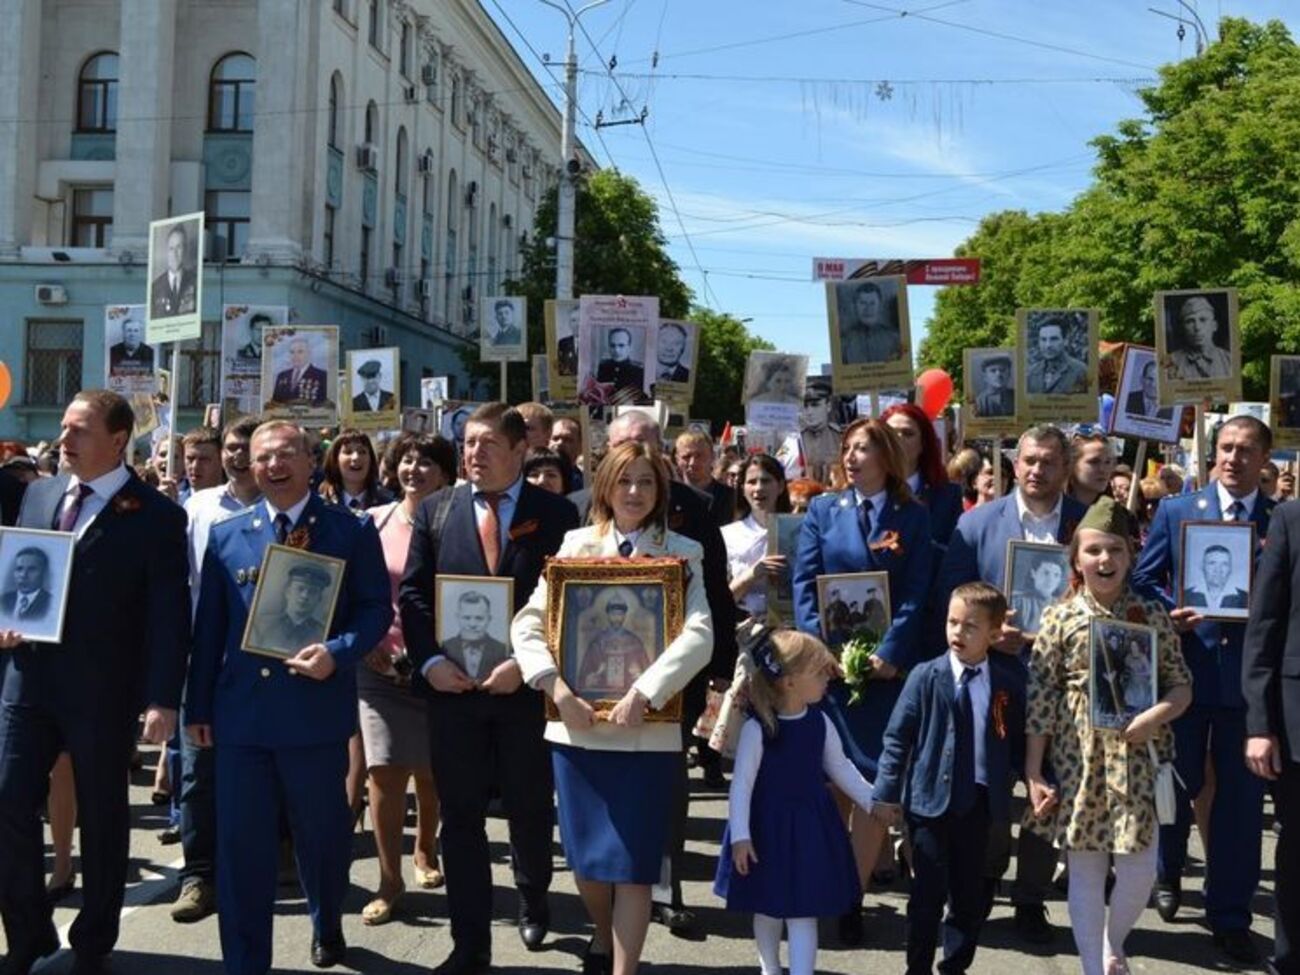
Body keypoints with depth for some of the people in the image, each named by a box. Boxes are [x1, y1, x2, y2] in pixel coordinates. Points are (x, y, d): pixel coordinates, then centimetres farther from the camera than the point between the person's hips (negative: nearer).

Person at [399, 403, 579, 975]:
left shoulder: (555, 514, -1)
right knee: (461, 817, 5)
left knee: (530, 810, 15)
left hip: (526, 685, -1)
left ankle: (533, 904, 42)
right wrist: (430, 661, -9)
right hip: (451, 685, 1)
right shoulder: (435, 510, 6)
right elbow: (413, 594, 4)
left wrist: (525, 664, -15)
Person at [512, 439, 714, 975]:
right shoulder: (575, 545, 6)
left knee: (632, 863, -1)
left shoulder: (682, 553, 2)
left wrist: (643, 694, -21)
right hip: (576, 725, 2)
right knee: (584, 856, 11)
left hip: (649, 730, -2)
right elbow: (527, 624, 0)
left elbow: (699, 635, -11)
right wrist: (557, 689, -14)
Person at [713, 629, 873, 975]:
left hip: (810, 828, 2)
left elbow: (841, 769, 9)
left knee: (803, 911, 0)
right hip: (768, 827, -2)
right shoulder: (757, 728, -19)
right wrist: (740, 836, -17)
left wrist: (872, 801, 10)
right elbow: (742, 784, -16)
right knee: (767, 908, 17)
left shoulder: (820, 723, -4)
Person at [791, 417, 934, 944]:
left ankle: (854, 896, 9)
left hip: (886, 664, 0)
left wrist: (889, 653, -14)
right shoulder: (822, 510, 9)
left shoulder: (912, 516, 6)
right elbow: (803, 584, 2)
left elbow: (916, 595, -2)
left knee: (877, 781, 0)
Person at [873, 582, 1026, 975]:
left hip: (981, 804, 2)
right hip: (931, 800, -2)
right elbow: (897, 737, -2)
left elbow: (1019, 741, 8)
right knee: (928, 894, 3)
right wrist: (886, 793, -4)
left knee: (971, 895, 11)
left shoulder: (1010, 682, 2)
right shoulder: (926, 677, -3)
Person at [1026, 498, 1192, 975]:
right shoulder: (1058, 618, -3)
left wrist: (1157, 714, -16)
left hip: (1137, 754, 1)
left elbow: (1182, 684, 6)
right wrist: (1033, 774, -4)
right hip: (1079, 754, -1)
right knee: (1084, 868, 6)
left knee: (1140, 868, 1)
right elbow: (1039, 700, -3)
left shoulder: (1153, 614, 1)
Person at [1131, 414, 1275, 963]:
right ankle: (1167, 875, 39)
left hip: (1251, 674, 0)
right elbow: (1143, 580, 3)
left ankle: (1230, 917, 18)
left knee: (1241, 798, 5)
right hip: (1185, 667, 0)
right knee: (1176, 784, 13)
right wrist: (1170, 615, -13)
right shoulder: (1176, 510, 4)